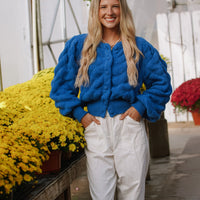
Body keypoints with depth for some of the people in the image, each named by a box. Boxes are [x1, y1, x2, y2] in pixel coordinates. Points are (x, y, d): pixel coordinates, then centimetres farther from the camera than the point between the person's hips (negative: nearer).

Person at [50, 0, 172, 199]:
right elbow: (61, 84, 12)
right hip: (95, 127, 0)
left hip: (129, 124, 0)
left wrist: (141, 107, -2)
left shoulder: (140, 47, 11)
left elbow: (161, 83, 13)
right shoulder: (78, 46, 11)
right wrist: (79, 113, 0)